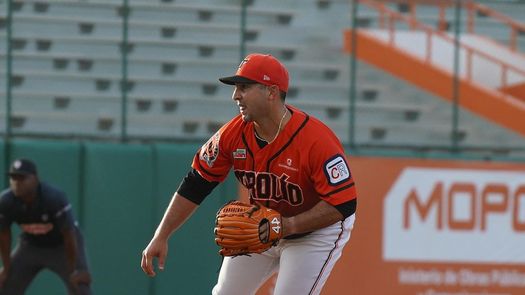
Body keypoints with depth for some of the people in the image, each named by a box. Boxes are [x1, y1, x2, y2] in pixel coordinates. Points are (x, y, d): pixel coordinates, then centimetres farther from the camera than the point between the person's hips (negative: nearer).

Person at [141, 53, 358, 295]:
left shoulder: (316, 140, -31)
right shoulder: (233, 134, -14)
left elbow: (344, 205, -30)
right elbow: (195, 185, -5)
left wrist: (288, 226, -37)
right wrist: (160, 237, -9)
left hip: (317, 230, -6)